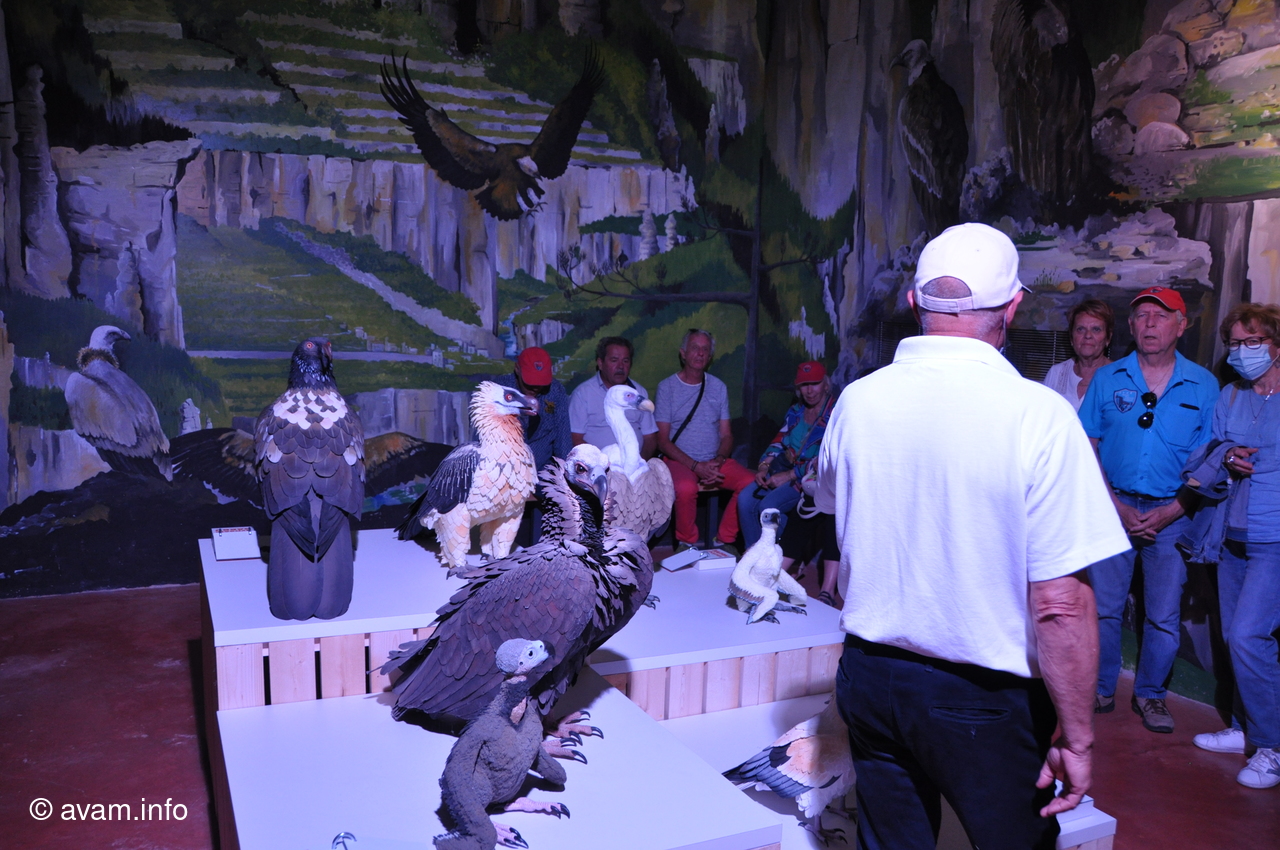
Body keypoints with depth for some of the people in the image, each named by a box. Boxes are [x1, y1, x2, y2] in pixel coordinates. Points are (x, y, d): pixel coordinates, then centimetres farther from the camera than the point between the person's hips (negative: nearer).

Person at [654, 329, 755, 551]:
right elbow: (663, 441, -4)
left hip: (715, 461, 4)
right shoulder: (667, 387, 1)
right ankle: (686, 544, -11)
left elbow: (726, 435, 12)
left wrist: (719, 461, -11)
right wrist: (695, 466, -16)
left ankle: (723, 540, -6)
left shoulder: (718, 387, 13)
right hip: (679, 460, -4)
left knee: (751, 483, -23)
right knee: (686, 488, -36)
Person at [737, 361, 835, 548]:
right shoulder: (795, 411, 16)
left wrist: (789, 476, -19)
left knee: (769, 505, -27)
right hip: (784, 468, 7)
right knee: (745, 498, -16)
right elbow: (778, 443, 17)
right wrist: (763, 467, -2)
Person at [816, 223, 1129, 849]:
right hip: (985, 702, -3)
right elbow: (1061, 605, -20)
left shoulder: (855, 402, -6)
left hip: (869, 675, 4)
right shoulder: (1038, 415, -19)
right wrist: (1077, 735, -9)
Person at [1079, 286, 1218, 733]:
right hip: (1114, 506, 0)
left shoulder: (1204, 386, 1)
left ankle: (1150, 694, 23)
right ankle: (1101, 691, 19)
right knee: (1103, 607, 4)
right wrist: (1116, 507, -7)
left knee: (1164, 615, 6)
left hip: (1172, 514, 0)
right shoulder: (1107, 379, 2)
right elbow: (1088, 449, 2)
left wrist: (1168, 513, -9)